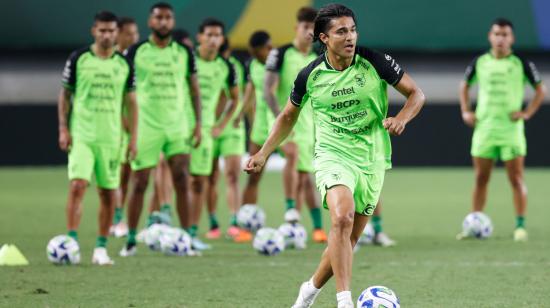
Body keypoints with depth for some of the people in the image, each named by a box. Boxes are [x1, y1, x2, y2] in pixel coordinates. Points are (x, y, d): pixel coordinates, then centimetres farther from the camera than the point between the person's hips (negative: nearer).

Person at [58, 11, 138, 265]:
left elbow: (130, 101, 10)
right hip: (81, 136, -2)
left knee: (108, 193, 4)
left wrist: (133, 137, 4)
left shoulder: (124, 64, 5)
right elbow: (65, 95, 5)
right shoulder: (78, 59, 0)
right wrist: (63, 129, -3)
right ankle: (72, 241, -14)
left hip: (111, 137, 2)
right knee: (77, 185, -16)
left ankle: (101, 248, 13)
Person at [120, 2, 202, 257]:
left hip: (177, 126, 2)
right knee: (140, 183, 0)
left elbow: (194, 89, 11)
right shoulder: (136, 52, -1)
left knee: (182, 182, -4)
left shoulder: (184, 53, 6)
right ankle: (131, 240, 9)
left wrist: (198, 123, 3)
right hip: (145, 127, -2)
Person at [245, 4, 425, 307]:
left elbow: (416, 94, 0)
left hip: (371, 158, 2)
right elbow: (288, 116, 13)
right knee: (342, 218, -29)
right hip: (333, 155, -2)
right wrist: (263, 153, 10)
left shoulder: (375, 62, -7)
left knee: (348, 239, 5)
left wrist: (401, 118, -20)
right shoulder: (310, 75, -4)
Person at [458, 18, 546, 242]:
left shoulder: (521, 64, -3)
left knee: (516, 179, -3)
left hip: (511, 129, -3)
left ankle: (520, 226, 2)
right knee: (480, 179, 5)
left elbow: (541, 89, 3)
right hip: (484, 128, 3)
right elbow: (465, 85, 20)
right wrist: (465, 111, 8)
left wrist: (527, 113, -7)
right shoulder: (479, 62, 5)